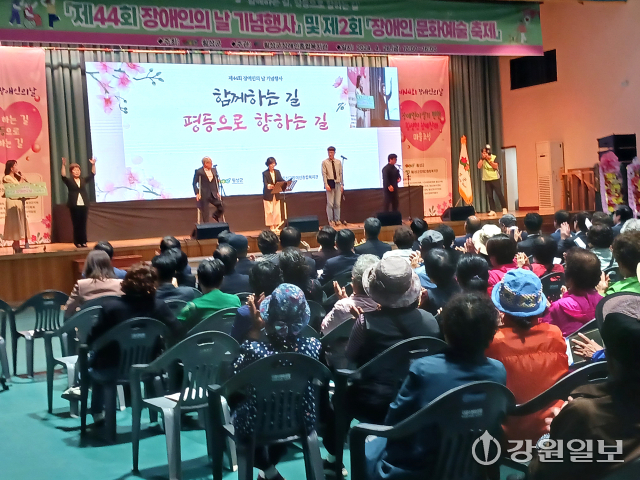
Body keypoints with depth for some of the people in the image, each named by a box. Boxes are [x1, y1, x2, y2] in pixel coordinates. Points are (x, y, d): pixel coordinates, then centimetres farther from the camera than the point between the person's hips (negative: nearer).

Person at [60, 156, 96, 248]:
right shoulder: (69, 181, 2)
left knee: (83, 224, 5)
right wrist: (64, 165, -26)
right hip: (74, 206, -3)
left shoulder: (84, 180, 12)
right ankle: (77, 242, 4)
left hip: (84, 205, 3)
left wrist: (93, 165, -4)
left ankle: (83, 241, 9)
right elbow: (63, 176, -15)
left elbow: (92, 174, 9)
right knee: (76, 224, 0)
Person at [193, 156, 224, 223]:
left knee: (221, 208, -6)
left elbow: (217, 182, 16)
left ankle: (215, 216, 22)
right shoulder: (199, 172, -7)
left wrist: (217, 192, 9)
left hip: (213, 194, 4)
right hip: (204, 195, -4)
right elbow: (194, 183, -3)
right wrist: (197, 193, -10)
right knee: (205, 212, 1)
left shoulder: (214, 170, 8)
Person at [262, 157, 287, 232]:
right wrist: (268, 186, -43)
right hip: (268, 195, -4)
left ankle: (276, 227, 14)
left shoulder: (277, 172, 8)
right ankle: (271, 227, 4)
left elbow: (281, 180, -2)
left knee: (277, 211, 6)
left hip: (277, 195, 5)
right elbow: (265, 183, -20)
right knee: (269, 211, -2)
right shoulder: (265, 173, -6)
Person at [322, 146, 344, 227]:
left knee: (337, 203, 6)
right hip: (330, 182, -3)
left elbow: (341, 173, 9)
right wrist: (326, 184, -15)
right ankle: (330, 220, 5)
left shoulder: (338, 162, 9)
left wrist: (342, 184, 5)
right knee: (330, 203, -2)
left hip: (337, 183, 3)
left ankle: (337, 219, 14)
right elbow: (324, 174, -6)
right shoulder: (325, 162, -1)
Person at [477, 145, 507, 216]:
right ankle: (492, 210, 2)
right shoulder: (482, 159, 4)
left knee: (499, 194, -5)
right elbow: (479, 166, -8)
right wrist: (482, 159, -12)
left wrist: (489, 159, -19)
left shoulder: (494, 157, -5)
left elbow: (496, 166, -17)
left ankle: (504, 208, 5)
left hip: (495, 179, -3)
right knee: (490, 196, 1)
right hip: (487, 180, 3)